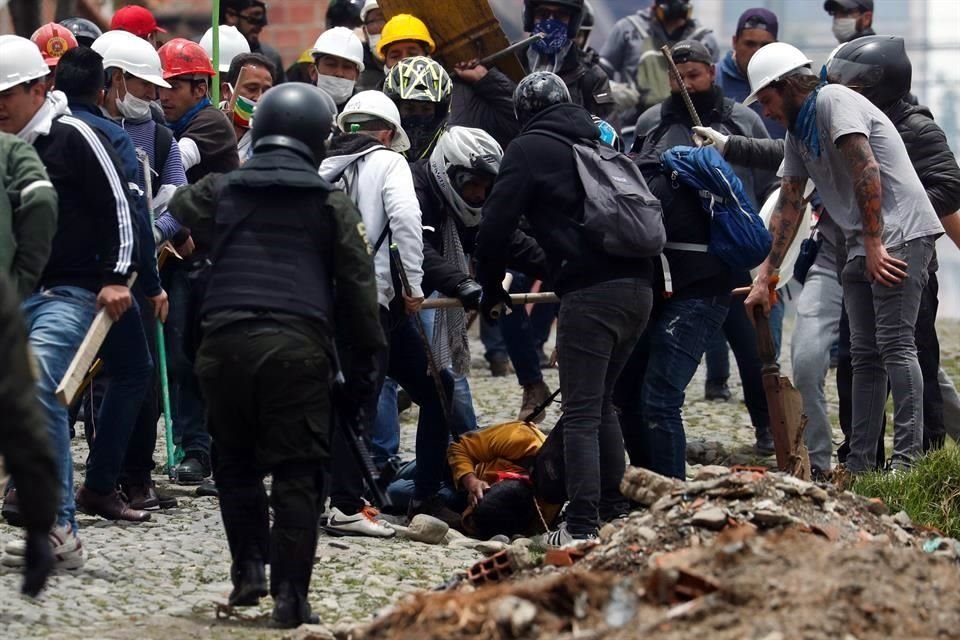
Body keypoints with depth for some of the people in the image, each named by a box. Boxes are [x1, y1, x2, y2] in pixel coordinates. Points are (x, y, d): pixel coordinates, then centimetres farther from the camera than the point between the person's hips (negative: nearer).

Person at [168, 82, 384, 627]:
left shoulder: (221, 190, 10)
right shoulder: (332, 203, 6)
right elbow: (357, 285, 5)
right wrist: (368, 356, 11)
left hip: (226, 341, 2)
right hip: (299, 346, -2)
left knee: (237, 461, 20)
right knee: (297, 474, 1)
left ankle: (249, 568, 11)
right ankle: (290, 594, -3)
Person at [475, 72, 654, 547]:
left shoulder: (529, 150, 2)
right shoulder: (599, 142, 23)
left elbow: (496, 225, -2)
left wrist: (491, 288, 14)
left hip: (590, 293, -7)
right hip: (638, 286, 7)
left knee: (581, 414, -7)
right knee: (602, 403, 20)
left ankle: (581, 525, -13)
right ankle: (614, 509, 23)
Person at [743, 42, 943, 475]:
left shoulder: (834, 102, -9)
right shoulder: (797, 134, 19)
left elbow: (866, 172, -19)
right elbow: (788, 207, 21)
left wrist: (874, 245, -20)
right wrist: (764, 277, 17)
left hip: (900, 234, -10)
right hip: (862, 246, 10)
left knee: (894, 345, -15)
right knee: (865, 355, 9)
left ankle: (908, 458, -18)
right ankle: (859, 465, 10)